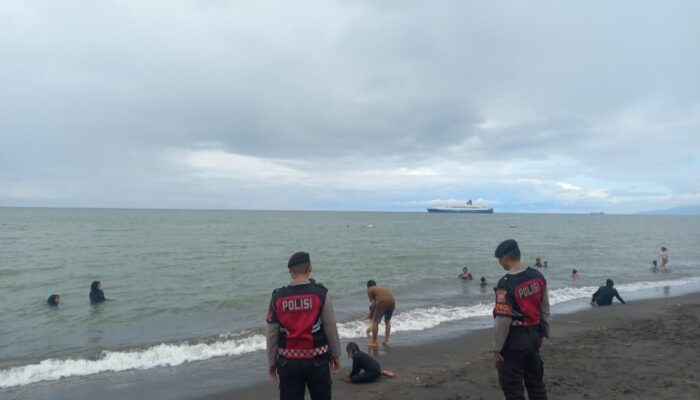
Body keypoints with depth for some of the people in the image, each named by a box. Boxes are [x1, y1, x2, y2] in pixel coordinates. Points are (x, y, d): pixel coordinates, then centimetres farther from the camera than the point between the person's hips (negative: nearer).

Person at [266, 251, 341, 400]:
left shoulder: (277, 297, -5)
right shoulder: (321, 293, -10)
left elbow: (272, 334, 0)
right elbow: (331, 329, -5)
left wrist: (271, 362, 12)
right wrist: (335, 354, 8)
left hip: (288, 362, 1)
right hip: (316, 360, -1)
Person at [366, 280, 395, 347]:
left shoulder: (370, 290, 14)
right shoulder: (383, 287, 32)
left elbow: (374, 303, 4)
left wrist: (371, 313, 19)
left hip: (382, 303, -6)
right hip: (392, 303, 6)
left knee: (375, 322, 11)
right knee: (387, 321, 26)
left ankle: (374, 342, 16)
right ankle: (386, 341, 26)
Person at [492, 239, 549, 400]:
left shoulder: (506, 284, -23)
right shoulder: (538, 276, 1)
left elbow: (502, 320, -21)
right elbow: (545, 309, 10)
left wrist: (497, 346, -11)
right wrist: (542, 333, 21)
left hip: (514, 339, -8)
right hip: (533, 335, 8)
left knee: (512, 385, 5)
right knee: (535, 378, 21)